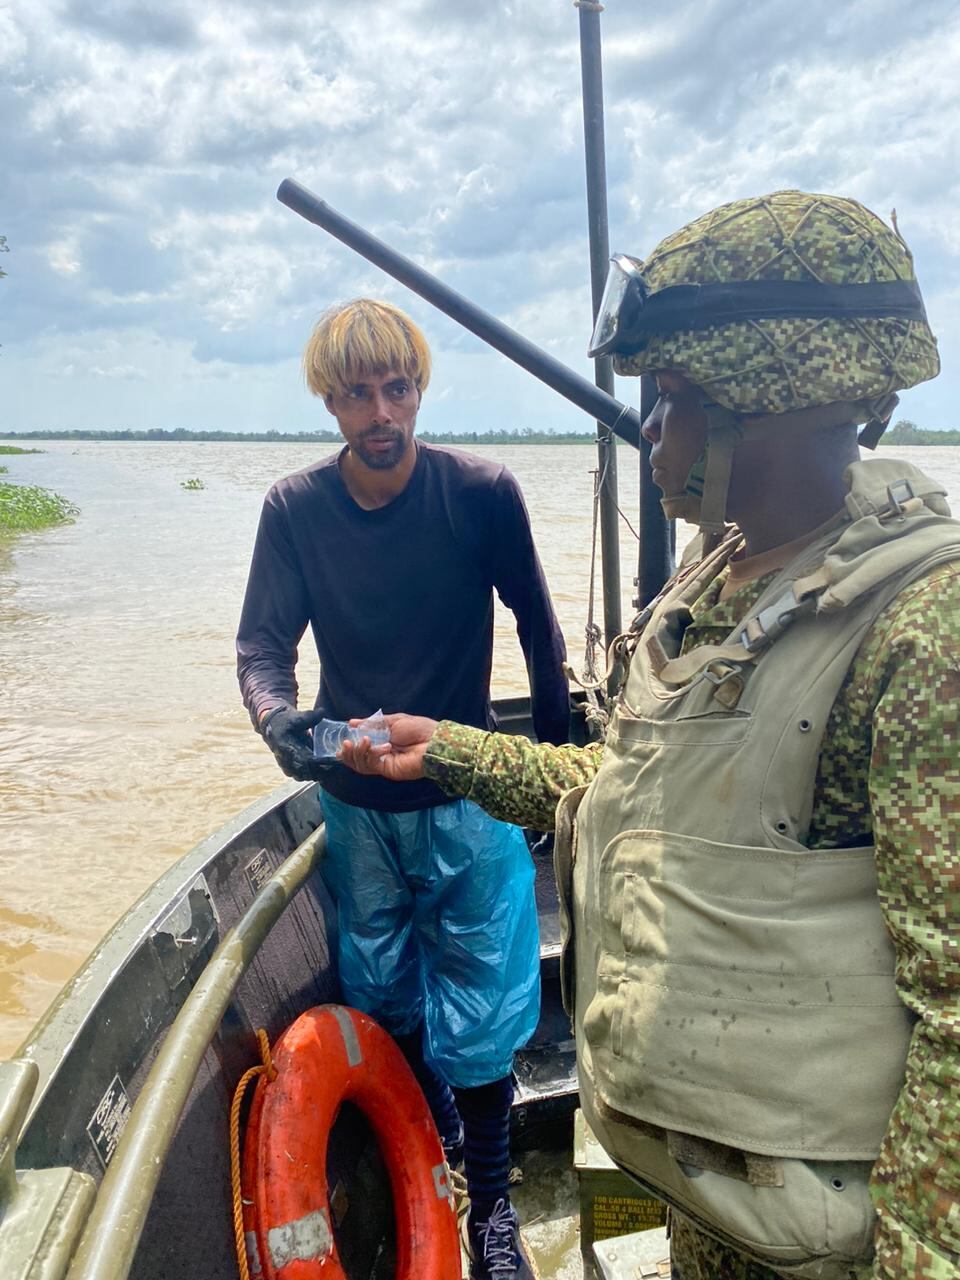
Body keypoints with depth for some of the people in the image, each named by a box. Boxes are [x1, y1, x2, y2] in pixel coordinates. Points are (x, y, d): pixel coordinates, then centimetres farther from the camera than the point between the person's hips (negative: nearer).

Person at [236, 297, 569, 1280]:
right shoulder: (294, 508, -7)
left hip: (465, 798, -2)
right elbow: (263, 643, -8)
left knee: (477, 1013, 5)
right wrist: (277, 717, -31)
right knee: (382, 998, 19)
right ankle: (435, 1130, 48)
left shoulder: (482, 493, -13)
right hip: (354, 803, 3)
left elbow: (536, 629, -3)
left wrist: (555, 757, 3)